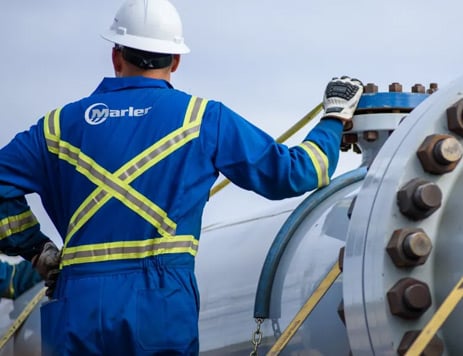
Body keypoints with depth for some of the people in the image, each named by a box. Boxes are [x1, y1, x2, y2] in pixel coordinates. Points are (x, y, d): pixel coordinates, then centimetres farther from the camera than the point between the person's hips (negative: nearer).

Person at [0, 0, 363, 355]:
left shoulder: (64, 122, 9)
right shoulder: (202, 118, 4)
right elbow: (293, 172, 6)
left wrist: (36, 249, 13)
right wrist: (336, 116, 22)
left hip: (77, 308, 2)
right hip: (161, 306, -1)